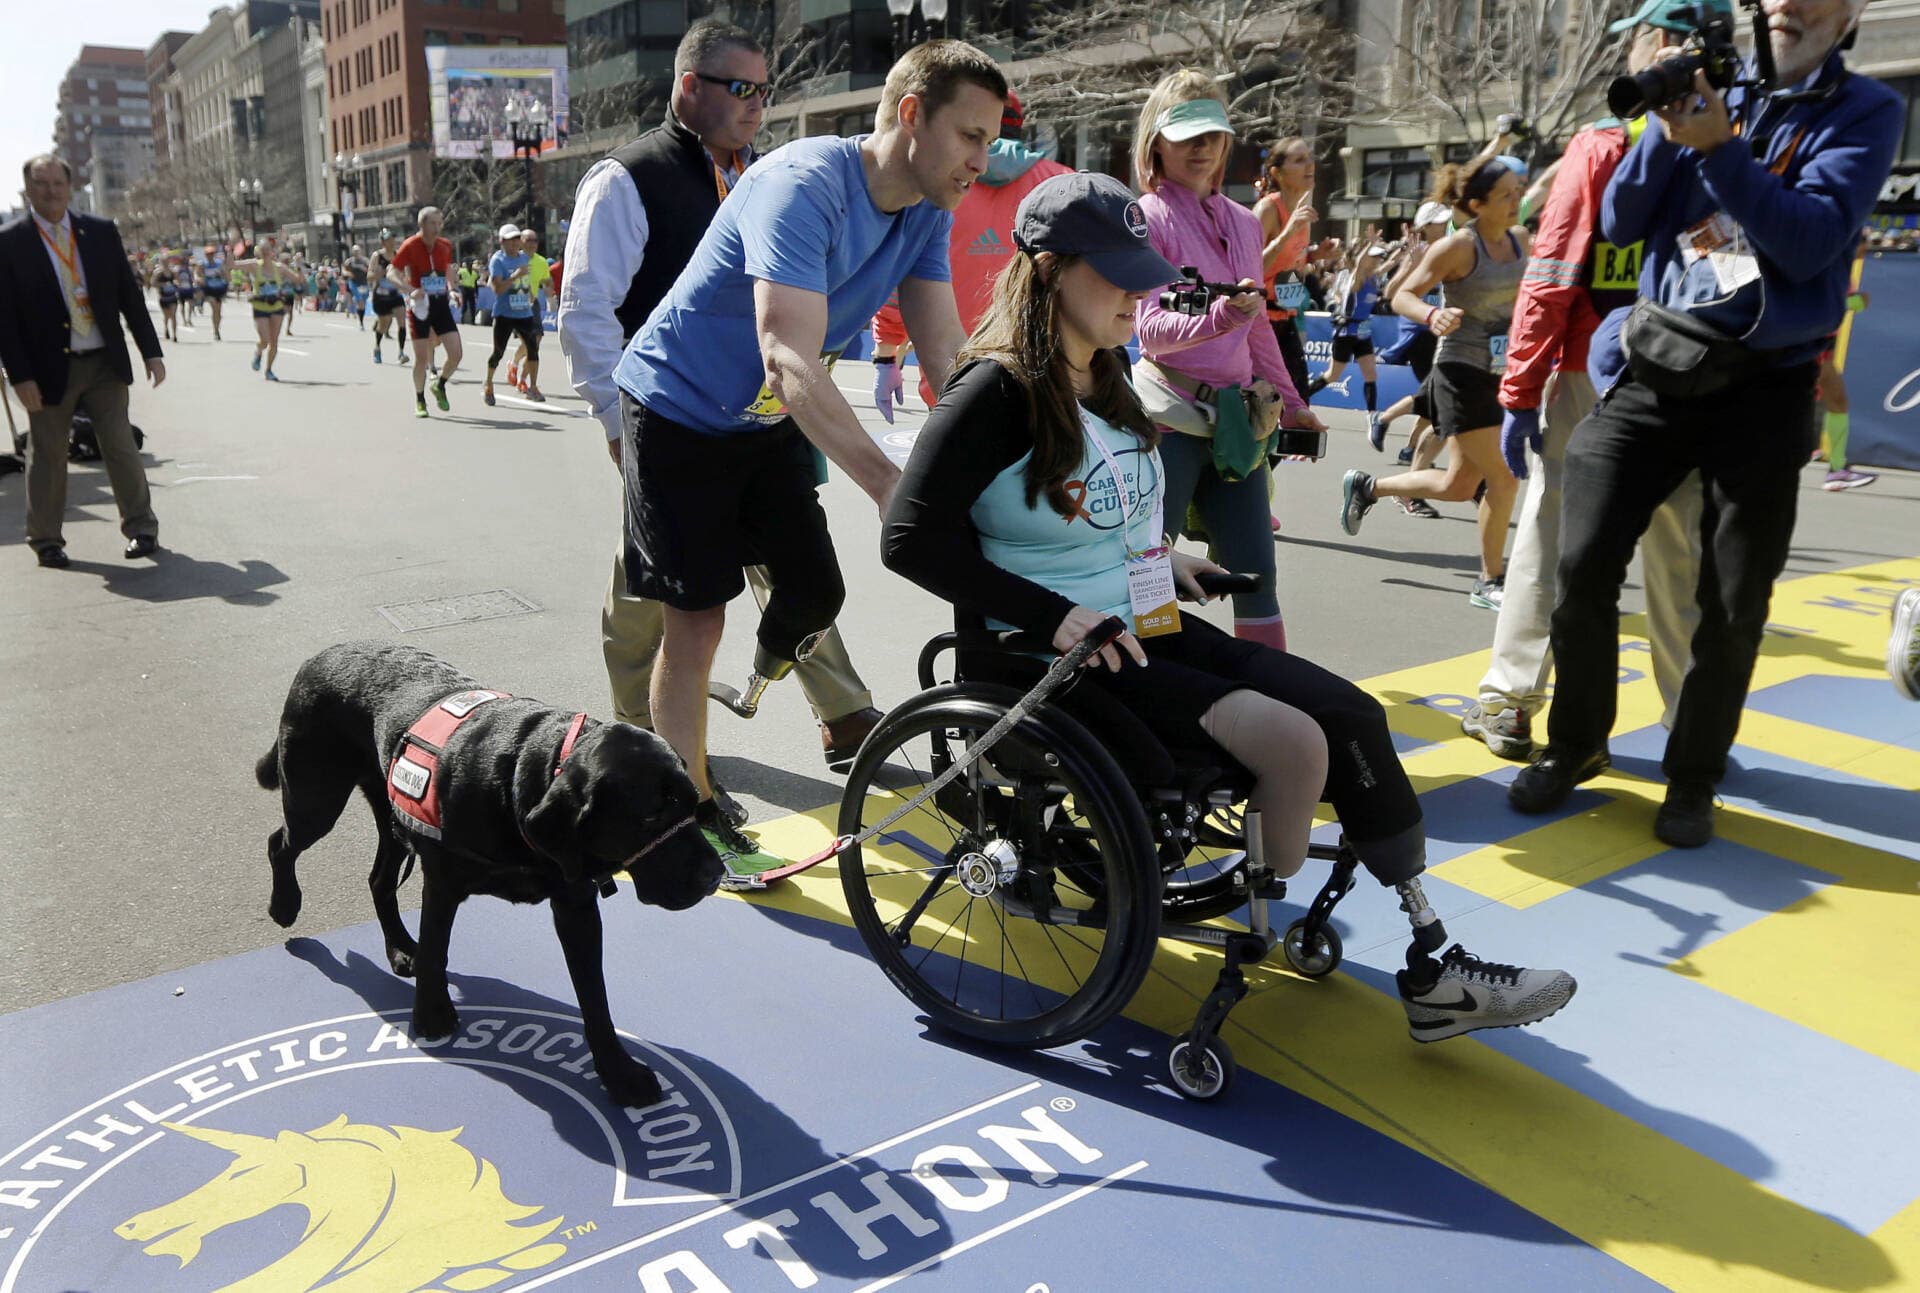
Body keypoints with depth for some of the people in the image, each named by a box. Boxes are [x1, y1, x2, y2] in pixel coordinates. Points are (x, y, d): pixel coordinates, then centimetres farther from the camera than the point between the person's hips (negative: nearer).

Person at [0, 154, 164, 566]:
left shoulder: (101, 232, 5)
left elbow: (130, 294, 8)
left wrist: (151, 351, 3)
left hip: (105, 363, 2)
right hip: (49, 368, -1)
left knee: (121, 448, 3)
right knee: (48, 456, 8)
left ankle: (142, 528, 17)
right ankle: (46, 542, 19)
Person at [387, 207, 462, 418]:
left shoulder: (446, 246, 4)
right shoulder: (410, 246, -10)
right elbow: (391, 273, -11)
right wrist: (411, 290, -26)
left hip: (441, 305, 4)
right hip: (420, 306, -4)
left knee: (456, 354, -6)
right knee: (421, 357, 0)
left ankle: (440, 386, 21)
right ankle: (419, 401, 18)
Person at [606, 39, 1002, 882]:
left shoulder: (927, 213, -6)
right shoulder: (805, 186, -31)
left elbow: (947, 354, -11)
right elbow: (791, 361, -42)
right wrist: (893, 489, -50)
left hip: (769, 421, 7)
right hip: (679, 412, -7)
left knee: (816, 590, 2)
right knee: (697, 620, -3)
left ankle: (763, 671, 37)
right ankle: (691, 815, 12)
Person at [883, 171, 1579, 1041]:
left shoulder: (1104, 381, 15)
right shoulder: (999, 391, -12)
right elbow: (911, 537, -20)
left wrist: (1160, 559, 9)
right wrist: (1054, 614, -22)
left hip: (1145, 626, 9)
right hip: (1063, 653, -8)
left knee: (1351, 714, -6)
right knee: (1295, 739, -23)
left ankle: (1432, 968, 1)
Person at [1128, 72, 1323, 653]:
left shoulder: (1243, 221, 15)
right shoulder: (1147, 217, -4)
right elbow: (1151, 329, -15)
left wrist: (1290, 403, 24)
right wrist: (1220, 315, -32)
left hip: (1237, 418, 6)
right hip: (1172, 416, -6)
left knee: (1256, 573, 7)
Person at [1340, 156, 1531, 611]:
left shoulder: (1520, 239, 8)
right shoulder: (1458, 246, -13)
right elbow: (1402, 297, -12)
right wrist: (1432, 316, -31)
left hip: (1500, 372, 8)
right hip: (1462, 372, -8)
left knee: (1458, 486, 12)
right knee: (1503, 476, -10)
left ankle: (1366, 486, 33)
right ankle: (1490, 582, 6)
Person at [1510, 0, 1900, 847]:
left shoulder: (1864, 112, 0)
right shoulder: (1709, 92, 9)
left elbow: (1811, 245, -14)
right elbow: (1619, 224, 4)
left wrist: (1718, 148, -21)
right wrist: (1667, 126, -10)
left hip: (1765, 388, -2)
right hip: (1658, 365, 2)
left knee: (1734, 604, 3)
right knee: (1584, 564, -6)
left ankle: (1692, 780, 20)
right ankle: (1575, 746, 13)